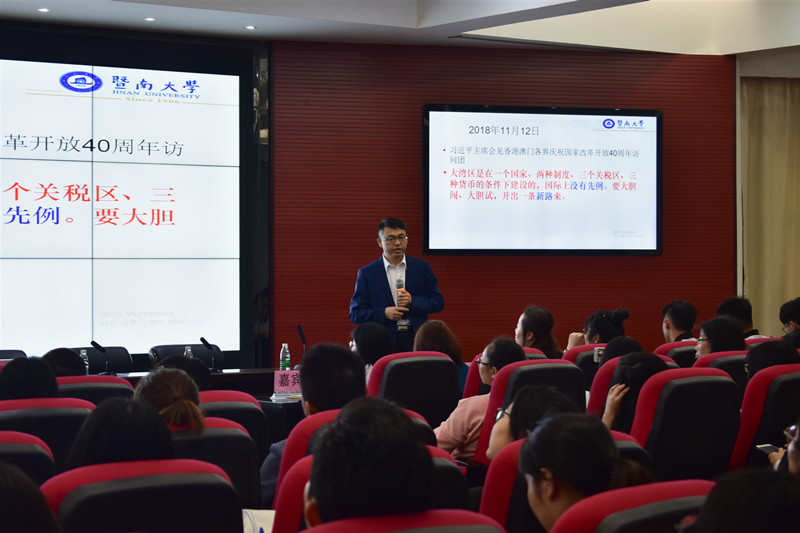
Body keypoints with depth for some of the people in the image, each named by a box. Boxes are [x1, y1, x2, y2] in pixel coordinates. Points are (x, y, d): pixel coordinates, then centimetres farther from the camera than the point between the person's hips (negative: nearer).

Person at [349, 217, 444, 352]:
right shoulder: (366, 273, 6)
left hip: (417, 340, 1)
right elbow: (355, 314, 4)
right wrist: (383, 313, -11)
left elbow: (438, 303, 9)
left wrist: (412, 302, -8)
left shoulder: (422, 267, 10)